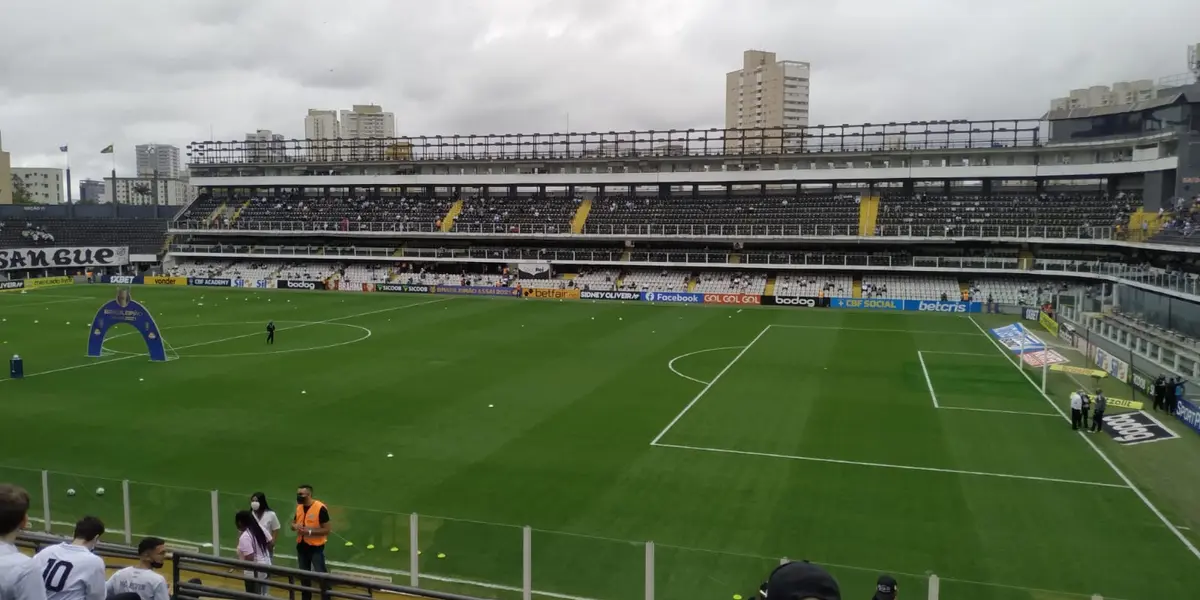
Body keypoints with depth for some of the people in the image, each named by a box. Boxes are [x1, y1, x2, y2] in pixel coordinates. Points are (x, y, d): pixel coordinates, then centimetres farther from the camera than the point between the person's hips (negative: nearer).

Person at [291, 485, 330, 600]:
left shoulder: (320, 508, -18)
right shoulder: (299, 507, 3)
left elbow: (326, 530, -16)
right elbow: (293, 524, 16)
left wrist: (309, 531, -25)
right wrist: (295, 526, -8)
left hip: (316, 547, -7)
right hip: (301, 546, 7)